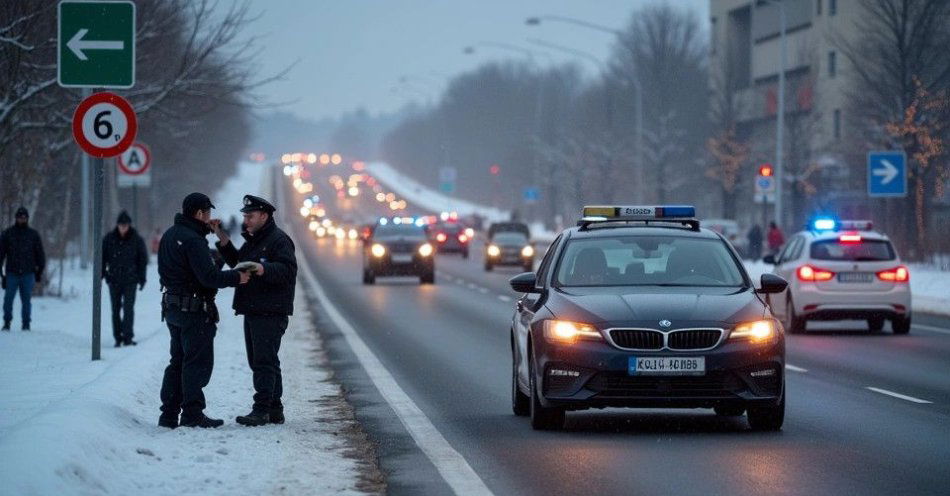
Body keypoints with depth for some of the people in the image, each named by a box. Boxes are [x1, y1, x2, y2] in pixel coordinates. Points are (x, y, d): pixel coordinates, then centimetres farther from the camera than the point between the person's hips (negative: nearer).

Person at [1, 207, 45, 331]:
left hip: (28, 274, 0)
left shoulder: (33, 235, 7)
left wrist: (39, 272, 7)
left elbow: (40, 255, 11)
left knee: (26, 300, 1)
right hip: (11, 274, 0)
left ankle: (26, 324, 8)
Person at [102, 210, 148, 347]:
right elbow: (102, 258, 7)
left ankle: (128, 337, -8)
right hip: (114, 279, 2)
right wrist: (101, 275, 2)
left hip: (130, 280, -2)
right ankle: (118, 337, 14)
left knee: (128, 308, -9)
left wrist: (142, 278, 1)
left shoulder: (137, 240, -2)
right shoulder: (109, 239, 0)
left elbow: (143, 259, 4)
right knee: (115, 309, 7)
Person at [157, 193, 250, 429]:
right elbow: (208, 276, -23)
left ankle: (169, 413, 16)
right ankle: (192, 413, -5)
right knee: (198, 362, -4)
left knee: (178, 361, 15)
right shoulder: (193, 240, -18)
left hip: (173, 308, 9)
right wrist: (237, 277, -11)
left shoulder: (169, 235, 12)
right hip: (194, 309, -9)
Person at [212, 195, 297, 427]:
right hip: (252, 311, 11)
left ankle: (262, 410, -15)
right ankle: (274, 410, 18)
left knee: (264, 361, -12)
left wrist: (262, 269, -36)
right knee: (259, 361, 13)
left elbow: (287, 269, -22)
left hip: (271, 313, -10)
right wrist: (223, 240, 17)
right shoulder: (252, 240, 21)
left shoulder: (278, 240, -11)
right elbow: (237, 262, 26)